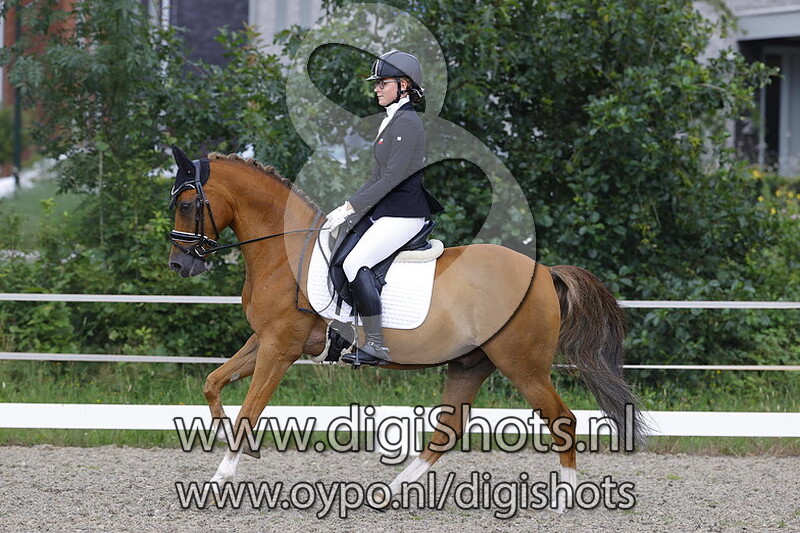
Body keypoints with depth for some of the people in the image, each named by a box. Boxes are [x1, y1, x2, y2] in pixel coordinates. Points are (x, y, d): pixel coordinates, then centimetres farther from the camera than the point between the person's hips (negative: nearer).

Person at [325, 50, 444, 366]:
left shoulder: (407, 123, -15)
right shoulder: (391, 121, 17)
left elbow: (393, 177, -20)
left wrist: (352, 208, -19)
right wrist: (347, 209, 12)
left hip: (404, 215, -11)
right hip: (383, 212, 11)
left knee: (356, 263, -24)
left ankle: (376, 346, -23)